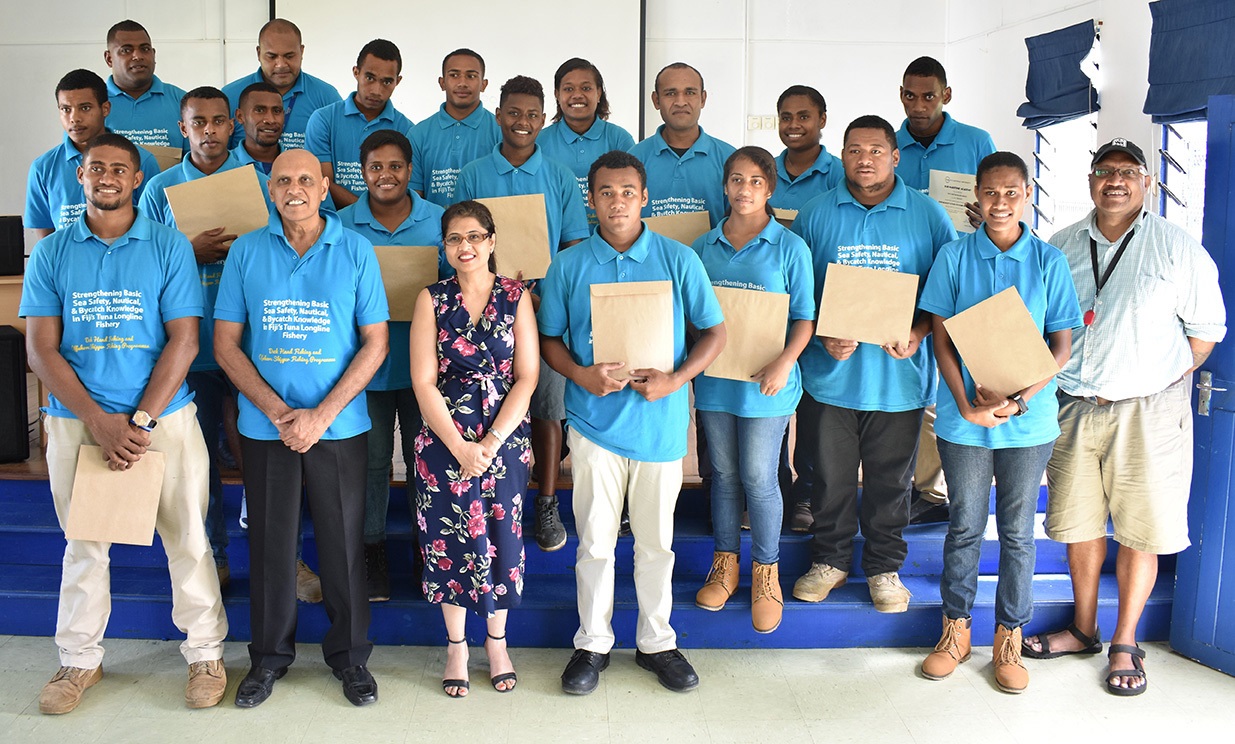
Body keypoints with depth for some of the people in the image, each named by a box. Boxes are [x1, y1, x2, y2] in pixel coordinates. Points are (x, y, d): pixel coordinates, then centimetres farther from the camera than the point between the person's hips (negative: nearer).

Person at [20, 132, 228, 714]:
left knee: (187, 538, 4)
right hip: (76, 420, 2)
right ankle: (79, 659, 28)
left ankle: (206, 653, 19)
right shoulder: (52, 253, 5)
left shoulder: (169, 246, 0)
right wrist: (99, 421, -12)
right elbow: (41, 348, 0)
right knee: (84, 543, 12)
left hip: (164, 415, -1)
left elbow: (184, 340, -5)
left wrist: (141, 420, -13)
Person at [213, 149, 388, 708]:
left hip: (338, 426, -1)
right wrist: (277, 411, -11)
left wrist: (322, 415, -12)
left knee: (343, 540, 5)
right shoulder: (246, 251, 3)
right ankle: (270, 655, 28)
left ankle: (349, 653, 23)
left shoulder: (355, 251, 0)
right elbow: (226, 343, 2)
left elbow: (375, 342, -3)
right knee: (270, 541, 10)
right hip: (264, 425, 1)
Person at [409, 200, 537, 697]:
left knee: (501, 535, 7)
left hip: (504, 438, 0)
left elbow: (527, 377, -4)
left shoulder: (515, 297, 0)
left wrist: (490, 442, -12)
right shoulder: (432, 300, 1)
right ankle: (456, 646, 25)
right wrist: (458, 446, -12)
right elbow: (424, 382, -4)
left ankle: (497, 642, 27)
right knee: (449, 538, 6)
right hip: (444, 440, 0)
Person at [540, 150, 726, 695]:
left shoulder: (679, 260, 0)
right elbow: (549, 339, 6)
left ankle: (656, 641, 30)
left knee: (656, 542, 12)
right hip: (595, 421, 0)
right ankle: (592, 643, 26)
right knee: (595, 541, 8)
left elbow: (715, 332, 3)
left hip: (661, 422, 0)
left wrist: (677, 378, -13)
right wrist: (581, 375, -13)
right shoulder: (568, 265, 2)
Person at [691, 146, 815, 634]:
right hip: (713, 377, 3)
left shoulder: (789, 247, -3)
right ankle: (725, 563, 30)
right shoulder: (704, 246, 6)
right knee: (723, 473, 14)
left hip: (765, 384, -3)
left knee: (759, 478, 2)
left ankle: (766, 573, 21)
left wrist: (784, 363, -20)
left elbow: (805, 318, -4)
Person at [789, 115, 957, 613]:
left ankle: (884, 567, 29)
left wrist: (918, 333, -14)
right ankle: (830, 560, 30)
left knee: (891, 479, 11)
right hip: (831, 371, 1)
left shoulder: (928, 216, 1)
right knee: (831, 476, 11)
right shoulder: (815, 214, 3)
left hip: (900, 373, 0)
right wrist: (822, 335, -12)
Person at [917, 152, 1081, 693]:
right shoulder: (954, 256, 0)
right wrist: (968, 405, -13)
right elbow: (941, 338, -2)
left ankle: (1009, 639, 24)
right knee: (965, 525, 10)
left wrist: (1018, 400, -15)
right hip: (964, 416, 0)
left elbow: (1061, 346, -1)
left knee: (1018, 531, 9)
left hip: (1029, 418, 0)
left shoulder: (1049, 261, 0)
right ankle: (956, 630, 26)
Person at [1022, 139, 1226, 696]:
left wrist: (1165, 380, 0)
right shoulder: (1061, 247, 7)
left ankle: (1125, 645, 17)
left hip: (1147, 410, -3)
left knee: (1140, 530, 2)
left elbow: (1206, 329, 3)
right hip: (1073, 405, 3)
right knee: (1078, 522, 11)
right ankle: (1084, 630, 27)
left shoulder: (1178, 248, -2)